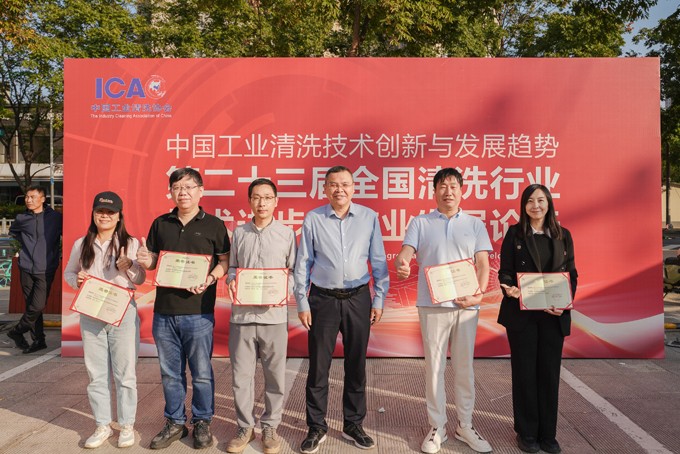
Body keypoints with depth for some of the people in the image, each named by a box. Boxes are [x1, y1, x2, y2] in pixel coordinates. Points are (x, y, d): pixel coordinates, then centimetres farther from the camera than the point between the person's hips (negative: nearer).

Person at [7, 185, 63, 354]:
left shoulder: (56, 217, -3)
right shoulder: (22, 219, 6)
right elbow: (13, 231, 26)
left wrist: (58, 252, 1)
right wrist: (27, 244, 17)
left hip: (45, 269, -3)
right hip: (26, 268, 3)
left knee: (38, 306, -10)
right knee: (31, 306, 7)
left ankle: (17, 331, 14)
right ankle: (38, 340, 18)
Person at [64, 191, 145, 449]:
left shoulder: (131, 243, -2)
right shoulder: (81, 244, 4)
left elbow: (140, 280, 1)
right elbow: (68, 273, 15)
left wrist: (128, 267, -20)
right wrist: (77, 280, -8)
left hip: (124, 315, -2)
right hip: (91, 317, 2)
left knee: (125, 374, 4)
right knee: (96, 375, 10)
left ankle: (127, 425, 19)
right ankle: (103, 426, 24)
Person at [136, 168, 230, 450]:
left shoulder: (214, 225, -1)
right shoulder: (160, 224, 9)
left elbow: (225, 261, 0)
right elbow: (152, 262, 15)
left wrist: (210, 279, -18)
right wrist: (145, 261, -8)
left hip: (198, 312, -3)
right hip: (164, 312, 4)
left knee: (201, 373, 7)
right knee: (170, 373, 14)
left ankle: (202, 422, 25)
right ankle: (175, 423, 29)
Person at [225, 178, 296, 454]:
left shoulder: (286, 233, 3)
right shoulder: (239, 233, 8)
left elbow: (294, 270, 4)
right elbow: (231, 267, 14)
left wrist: (284, 291, -12)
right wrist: (232, 281, -7)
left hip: (274, 315, -1)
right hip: (241, 314, 2)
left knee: (275, 374, 8)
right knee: (241, 374, 8)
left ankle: (270, 427, 25)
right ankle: (245, 427, 25)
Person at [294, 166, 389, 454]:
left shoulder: (369, 217, 0)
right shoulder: (313, 219, -2)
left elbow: (379, 261, 4)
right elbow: (302, 264, 1)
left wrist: (379, 299, 1)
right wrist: (302, 303, -1)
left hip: (358, 299, 1)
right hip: (323, 299, -1)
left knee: (356, 365, 12)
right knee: (318, 366, 6)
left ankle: (353, 425, 29)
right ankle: (316, 427, 23)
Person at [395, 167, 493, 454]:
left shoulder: (475, 225, 11)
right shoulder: (420, 223, 8)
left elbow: (483, 264, 3)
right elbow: (406, 252, -5)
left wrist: (479, 294, -13)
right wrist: (402, 264, -29)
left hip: (466, 305, 1)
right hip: (432, 303, -1)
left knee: (464, 367, 9)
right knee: (434, 366, 6)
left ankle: (465, 425, 25)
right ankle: (437, 427, 19)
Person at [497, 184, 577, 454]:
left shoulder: (563, 235, 8)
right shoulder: (515, 234, 1)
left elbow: (572, 274, 8)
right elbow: (505, 272, -1)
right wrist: (509, 289, -23)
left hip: (553, 314, 2)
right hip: (521, 313, -2)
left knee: (550, 373, 8)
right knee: (525, 372, 6)